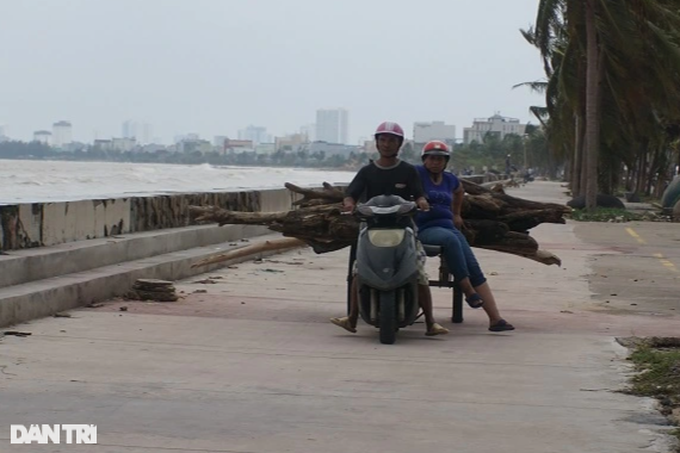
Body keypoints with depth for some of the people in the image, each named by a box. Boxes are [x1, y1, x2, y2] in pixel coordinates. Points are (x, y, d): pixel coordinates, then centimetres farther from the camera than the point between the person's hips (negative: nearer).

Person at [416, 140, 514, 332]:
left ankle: (495, 318, -17)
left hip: (448, 226, 6)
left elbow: (459, 191, 40)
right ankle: (468, 291, -31)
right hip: (424, 229, -6)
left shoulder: (449, 179, 18)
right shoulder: (417, 173, 0)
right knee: (450, 239, -40)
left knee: (474, 269, -11)